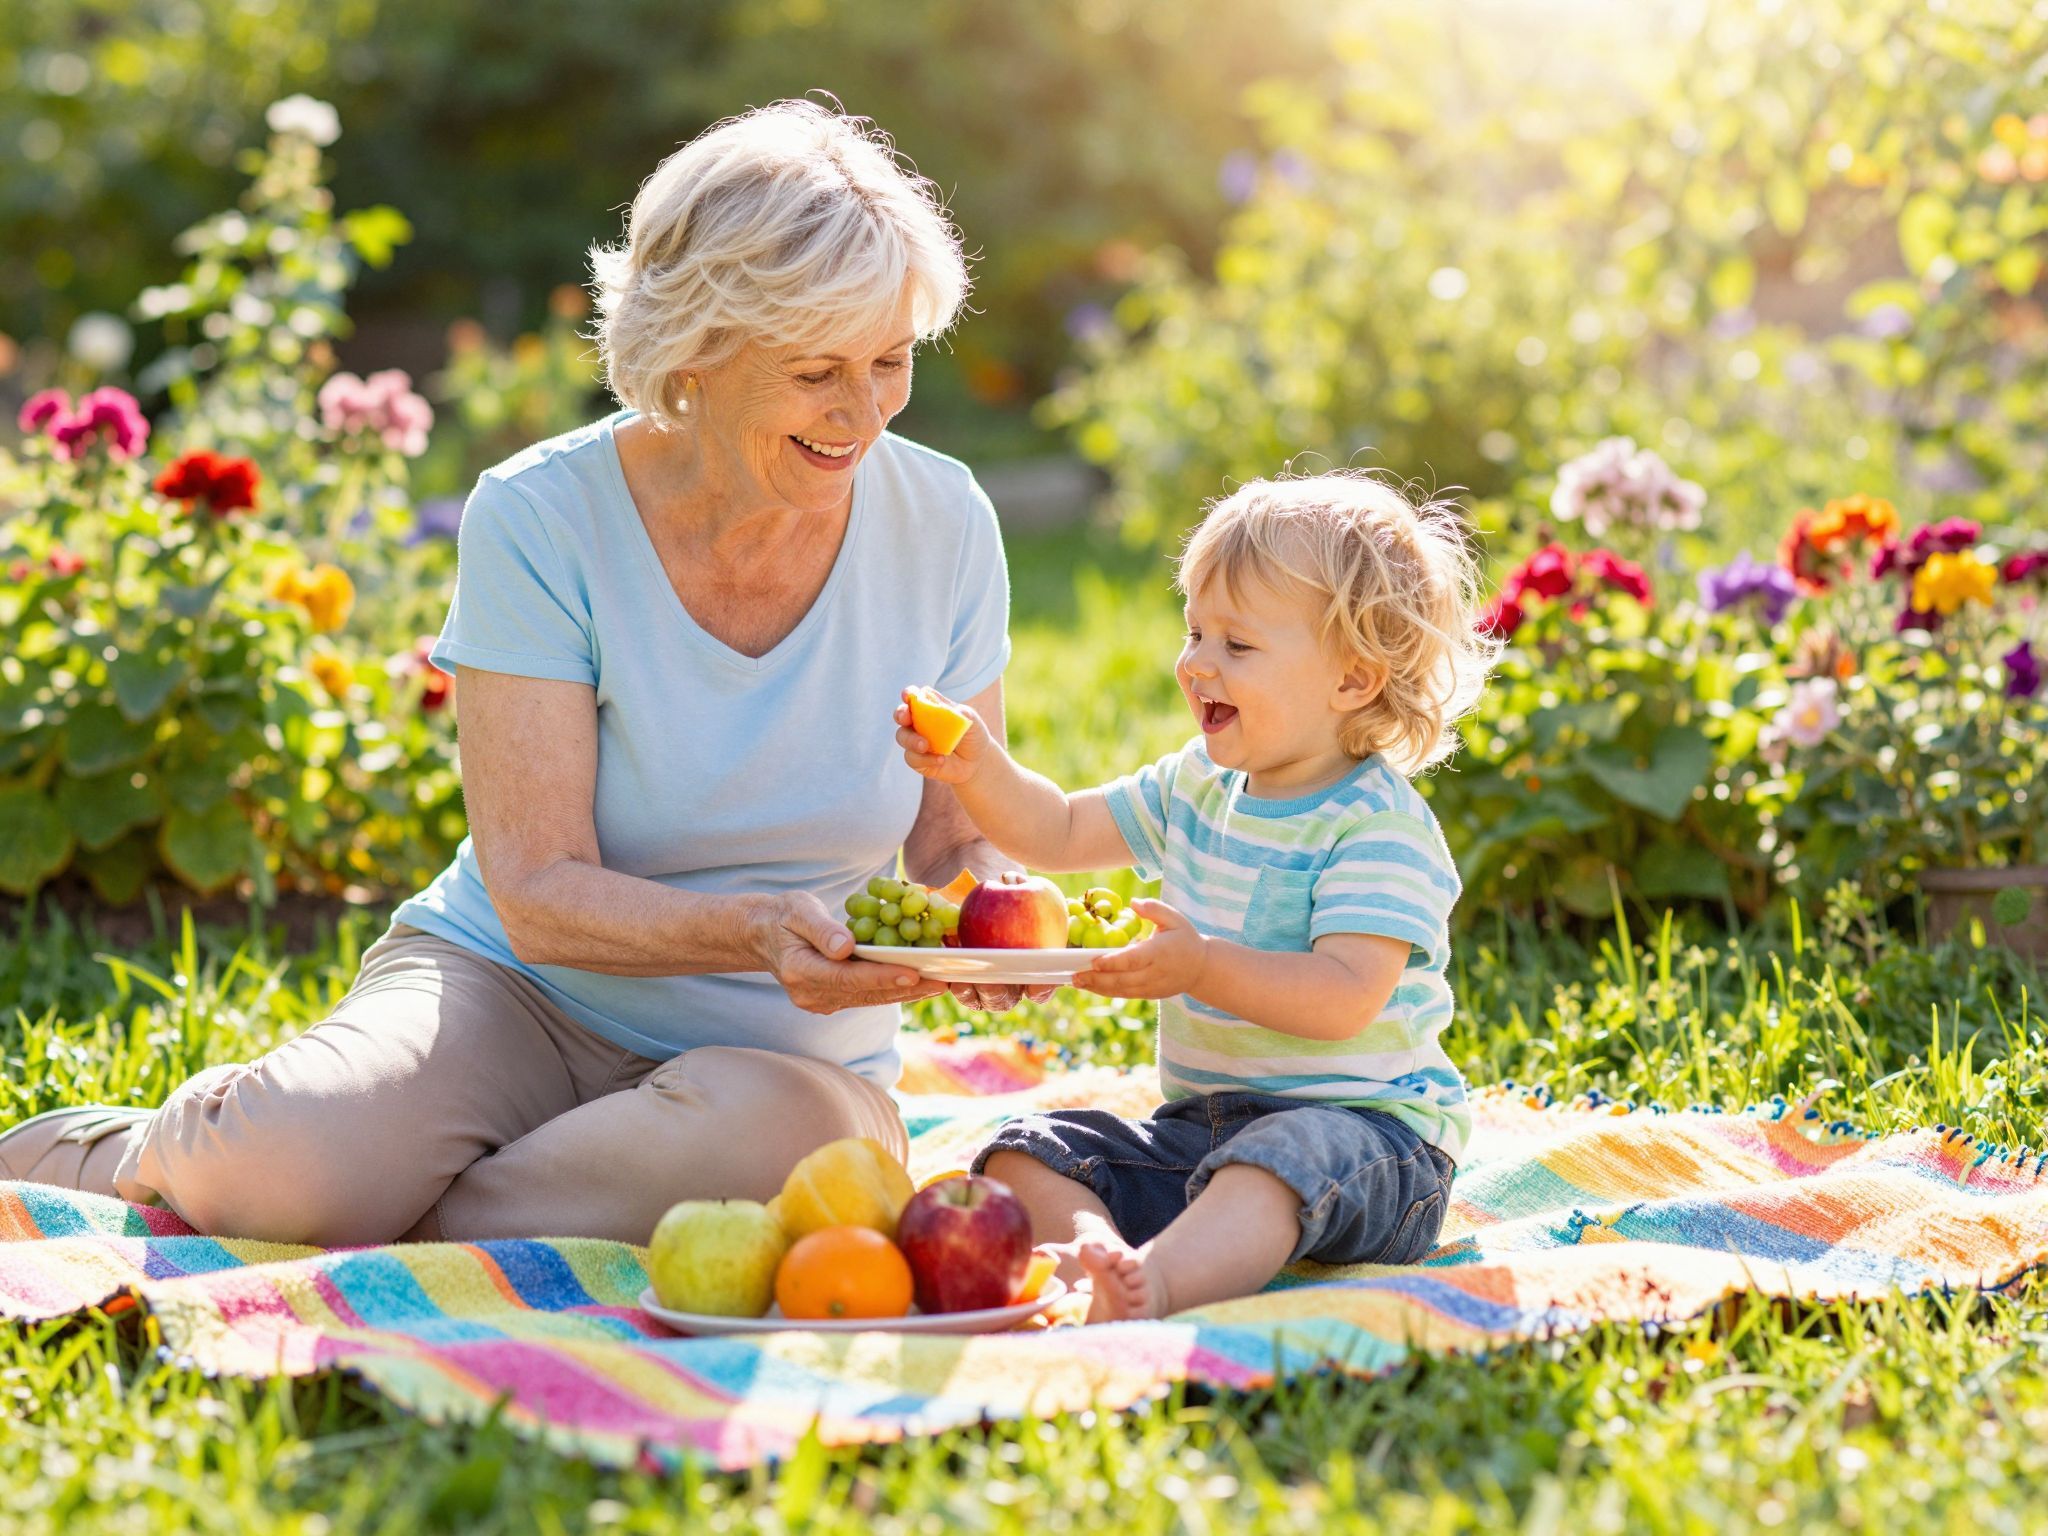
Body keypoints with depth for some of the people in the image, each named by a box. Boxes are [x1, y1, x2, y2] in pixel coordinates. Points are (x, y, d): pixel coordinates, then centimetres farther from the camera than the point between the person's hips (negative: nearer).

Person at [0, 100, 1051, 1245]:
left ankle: (377, 1255, -14)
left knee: (777, 1134, -37)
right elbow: (538, 892, -16)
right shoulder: (542, 519, -12)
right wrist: (752, 931, -33)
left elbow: (958, 836, 6)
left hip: (786, 1056, 2)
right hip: (517, 992, -2)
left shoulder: (940, 525, -3)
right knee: (277, 1165, -33)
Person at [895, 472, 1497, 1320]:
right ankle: (1094, 1252, -40)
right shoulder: (1195, 787, 13)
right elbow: (1059, 833, 20)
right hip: (1199, 1121, 8)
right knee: (1026, 1152, -9)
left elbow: (1347, 997, -23)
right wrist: (979, 770, 2)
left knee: (1282, 1156, -41)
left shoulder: (1378, 823, -13)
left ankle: (1159, 1280, -65)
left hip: (1360, 1128, -8)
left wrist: (1206, 968, -33)